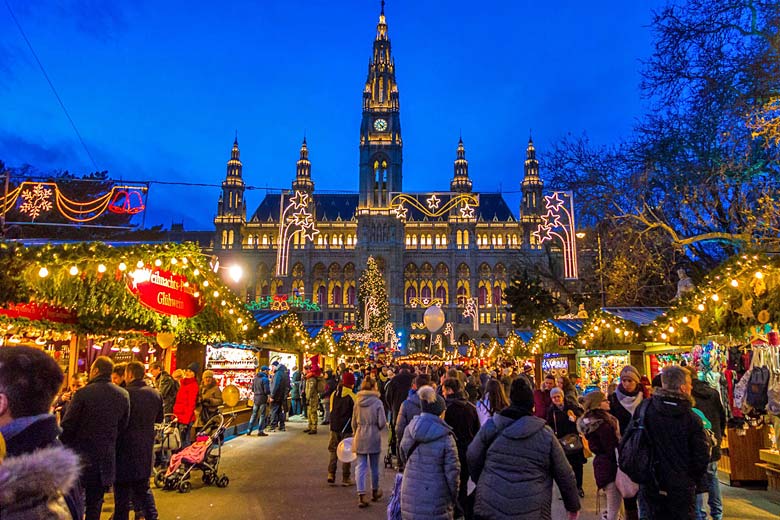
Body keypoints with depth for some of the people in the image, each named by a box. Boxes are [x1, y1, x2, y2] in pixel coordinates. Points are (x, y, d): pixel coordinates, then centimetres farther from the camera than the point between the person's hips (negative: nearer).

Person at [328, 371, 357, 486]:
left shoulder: (334, 394, 3)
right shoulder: (352, 396, -13)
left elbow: (331, 410, 12)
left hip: (334, 427, 5)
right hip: (346, 428, -4)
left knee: (333, 450, 16)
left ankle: (331, 474, 7)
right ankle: (345, 478, 10)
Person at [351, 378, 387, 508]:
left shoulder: (357, 402, 0)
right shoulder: (377, 402, -13)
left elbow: (354, 422, 8)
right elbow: (382, 423, -12)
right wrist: (381, 426, 10)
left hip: (360, 438, 2)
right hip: (374, 438, -2)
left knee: (361, 466, 5)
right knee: (374, 466, 15)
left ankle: (361, 496, -2)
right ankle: (375, 492, 32)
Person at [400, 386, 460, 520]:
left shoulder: (409, 430, 0)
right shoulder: (445, 437, -14)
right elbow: (452, 471, -10)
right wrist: (454, 498, 3)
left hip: (410, 496, 5)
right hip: (435, 501, -4)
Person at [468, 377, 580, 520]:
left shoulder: (490, 426, -1)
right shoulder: (545, 434, -1)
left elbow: (472, 457, 6)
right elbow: (564, 475, 6)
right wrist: (573, 506, 19)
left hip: (489, 508, 1)